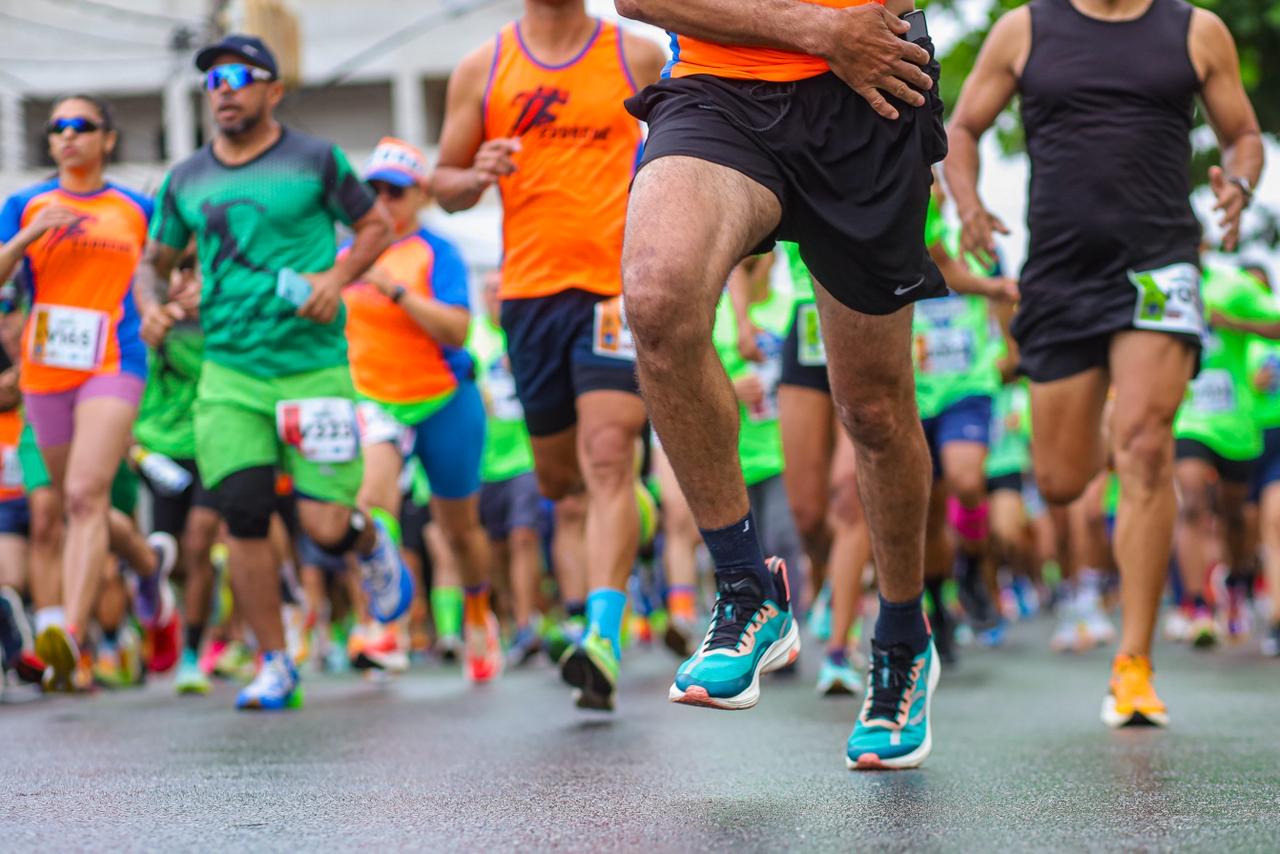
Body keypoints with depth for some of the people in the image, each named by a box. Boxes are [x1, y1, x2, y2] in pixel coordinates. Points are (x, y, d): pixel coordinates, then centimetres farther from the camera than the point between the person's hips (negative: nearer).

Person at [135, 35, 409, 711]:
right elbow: (154, 260, 22)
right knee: (244, 519, -8)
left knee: (325, 524, -8)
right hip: (228, 372, 3)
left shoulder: (315, 160, 1)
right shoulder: (186, 181, 11)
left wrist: (336, 278, -9)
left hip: (314, 367, -3)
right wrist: (150, 306, 1)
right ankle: (275, 668, 6)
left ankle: (374, 547, 30)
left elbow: (377, 227, 9)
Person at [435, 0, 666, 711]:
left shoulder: (640, 57, 3)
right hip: (532, 290, 3)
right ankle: (631, 506, 48)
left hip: (620, 285, -3)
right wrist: (477, 176, -11)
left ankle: (604, 639, -23)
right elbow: (446, 184, 12)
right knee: (558, 477, 13)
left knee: (608, 458, -18)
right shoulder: (482, 71, 7)